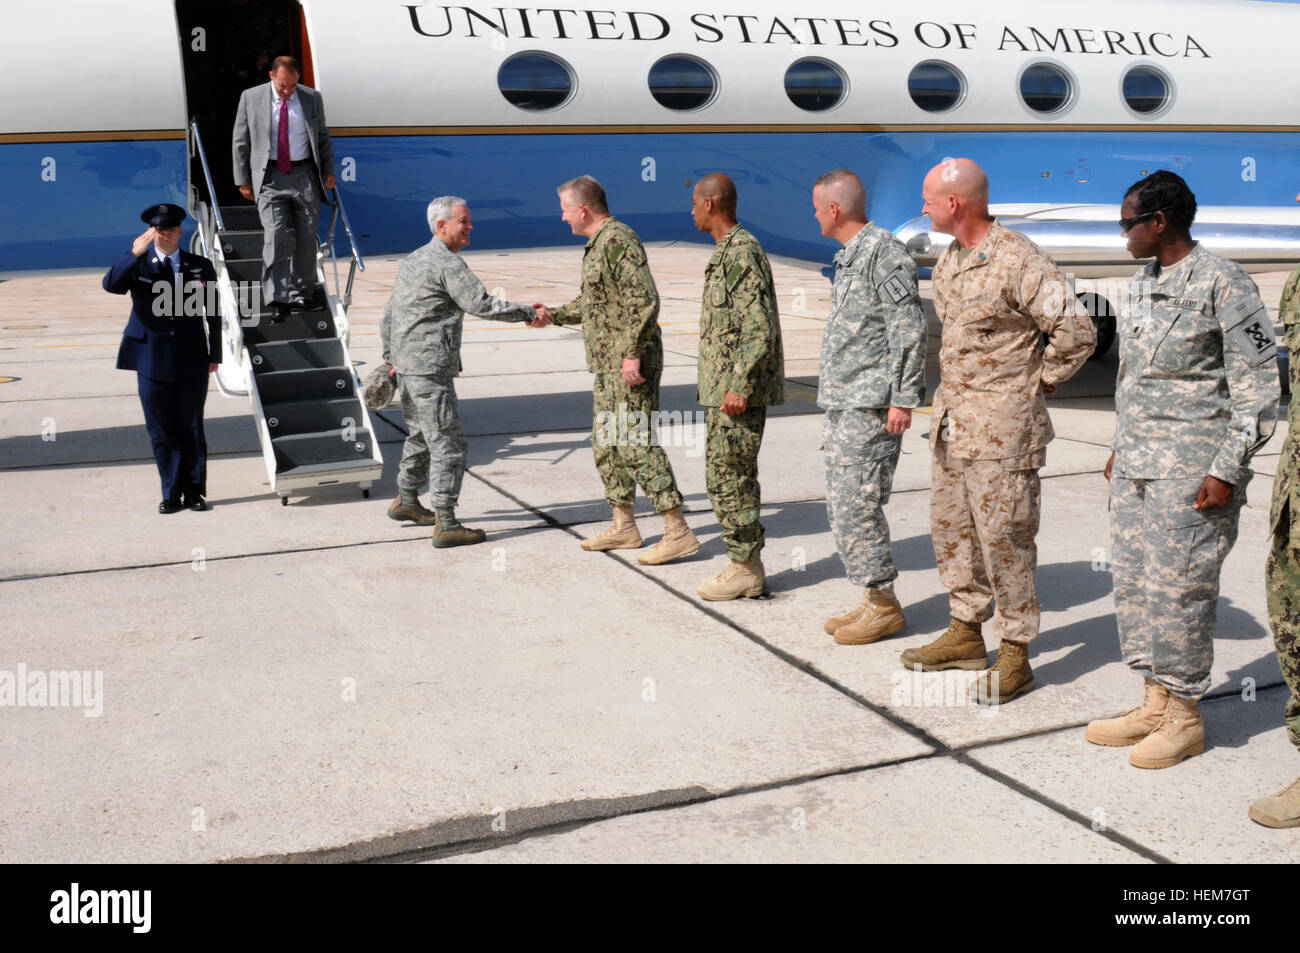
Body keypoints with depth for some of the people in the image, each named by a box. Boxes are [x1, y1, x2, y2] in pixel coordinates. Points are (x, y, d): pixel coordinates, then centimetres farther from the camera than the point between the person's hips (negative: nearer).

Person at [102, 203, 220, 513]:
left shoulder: (200, 266, 7)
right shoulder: (137, 265, 4)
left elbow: (213, 314, 10)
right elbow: (111, 284, -15)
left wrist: (215, 355, 7)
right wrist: (134, 255, -24)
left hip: (191, 360, 0)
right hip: (152, 362, 0)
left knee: (192, 429, 5)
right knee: (162, 432, 4)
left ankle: (194, 491, 14)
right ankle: (171, 494, 13)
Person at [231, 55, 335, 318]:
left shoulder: (312, 98, 5)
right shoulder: (251, 98, 1)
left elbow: (323, 137, 16)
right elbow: (241, 142, 5)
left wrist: (329, 170, 7)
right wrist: (243, 179, 3)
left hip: (305, 175, 2)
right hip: (270, 177, -2)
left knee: (306, 237, 6)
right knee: (275, 236, -12)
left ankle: (302, 293, 21)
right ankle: (277, 299, -10)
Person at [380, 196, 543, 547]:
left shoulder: (412, 260, 17)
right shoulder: (448, 263, -13)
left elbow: (388, 315, 21)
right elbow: (482, 304, -21)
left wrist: (390, 358, 28)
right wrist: (528, 313, -13)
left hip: (406, 365, 10)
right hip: (430, 369, -10)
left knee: (421, 436, 24)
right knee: (448, 443, -7)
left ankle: (406, 501, 37)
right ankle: (445, 525, -7)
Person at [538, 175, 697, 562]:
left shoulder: (618, 240, -15)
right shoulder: (597, 244, 17)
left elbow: (645, 301, -24)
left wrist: (633, 353, -26)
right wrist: (554, 315, 29)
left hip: (630, 366, -11)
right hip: (607, 368, 11)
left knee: (637, 444, -12)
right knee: (607, 445, 14)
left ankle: (678, 532, -8)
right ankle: (623, 526, 24)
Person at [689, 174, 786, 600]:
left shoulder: (741, 252, -16)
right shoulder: (728, 251, 16)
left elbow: (759, 328, -22)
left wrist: (739, 387, -23)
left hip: (736, 392, -10)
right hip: (726, 387, 10)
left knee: (728, 478, -5)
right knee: (736, 477, 13)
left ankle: (744, 569, 3)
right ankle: (747, 565, 21)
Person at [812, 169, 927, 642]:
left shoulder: (884, 251, -12)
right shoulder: (848, 256, 18)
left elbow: (909, 330, -16)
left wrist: (903, 399, -20)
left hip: (870, 405, -10)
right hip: (841, 404, 10)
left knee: (856, 505, -8)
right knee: (841, 505, 11)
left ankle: (884, 606, 3)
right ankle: (872, 601, 20)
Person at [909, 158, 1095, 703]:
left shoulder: (1018, 261, -17)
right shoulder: (947, 260, 11)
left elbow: (1077, 333, -17)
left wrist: (1035, 383, -7)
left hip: (1001, 427, -9)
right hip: (950, 421, 9)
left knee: (1004, 538, -3)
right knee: (951, 530, 14)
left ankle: (1015, 657, 8)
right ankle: (966, 633, 29)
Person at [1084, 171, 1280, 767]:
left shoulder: (1222, 284, -10)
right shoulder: (1142, 282, 14)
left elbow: (1257, 387, -10)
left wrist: (1226, 471, -15)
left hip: (1191, 470, -8)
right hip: (1136, 466, 8)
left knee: (1176, 587, -3)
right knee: (1132, 583, 10)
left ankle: (1184, 717, 11)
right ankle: (1154, 704, 23)